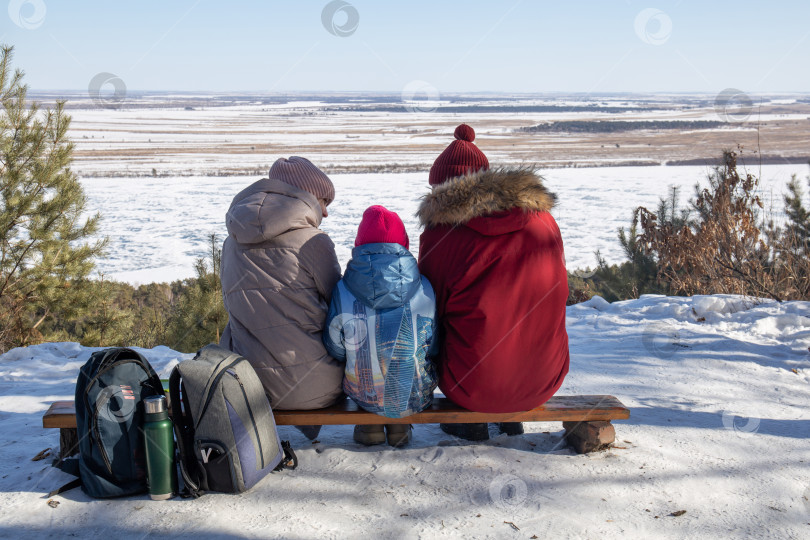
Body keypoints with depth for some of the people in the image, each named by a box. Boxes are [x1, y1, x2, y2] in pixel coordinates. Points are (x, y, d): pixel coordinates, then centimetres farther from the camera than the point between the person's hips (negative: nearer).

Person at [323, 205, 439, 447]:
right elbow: (434, 347, -2)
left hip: (364, 394, 0)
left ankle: (370, 426, 34)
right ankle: (398, 427, 32)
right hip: (416, 396, 0)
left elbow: (335, 349, -4)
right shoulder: (424, 290, -14)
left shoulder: (343, 293, -16)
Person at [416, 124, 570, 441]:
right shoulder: (544, 221, 0)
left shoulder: (439, 236, -10)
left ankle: (471, 423, 30)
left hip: (473, 387, -3)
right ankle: (511, 418, 39)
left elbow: (431, 313, 1)